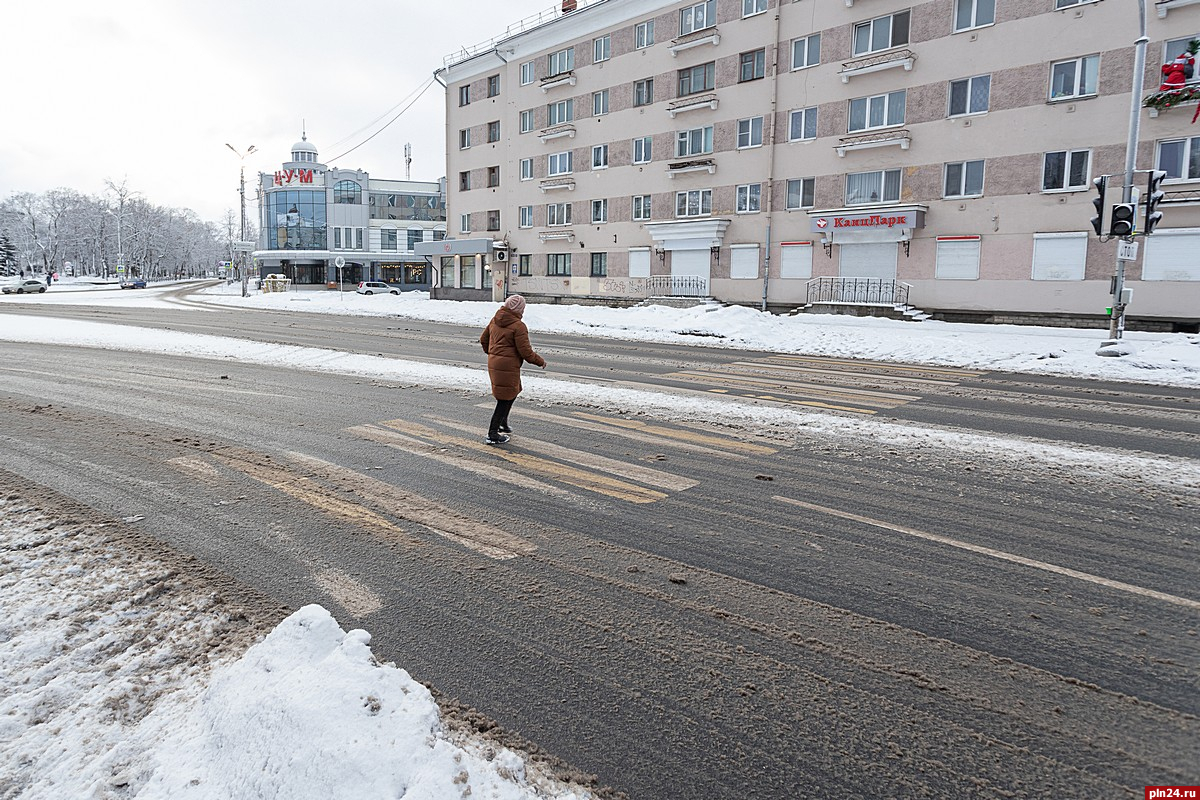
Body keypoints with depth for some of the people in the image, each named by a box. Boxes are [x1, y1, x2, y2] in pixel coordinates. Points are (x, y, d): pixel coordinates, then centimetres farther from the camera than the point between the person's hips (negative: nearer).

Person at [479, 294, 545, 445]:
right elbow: (526, 352, -17)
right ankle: (492, 434, 3)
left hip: (493, 363, 8)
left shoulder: (495, 321, 8)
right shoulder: (518, 326, -16)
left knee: (512, 392, 24)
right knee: (504, 399, 1)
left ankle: (503, 424, 32)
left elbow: (483, 339, 19)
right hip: (508, 366, -8)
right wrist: (540, 361, -1)